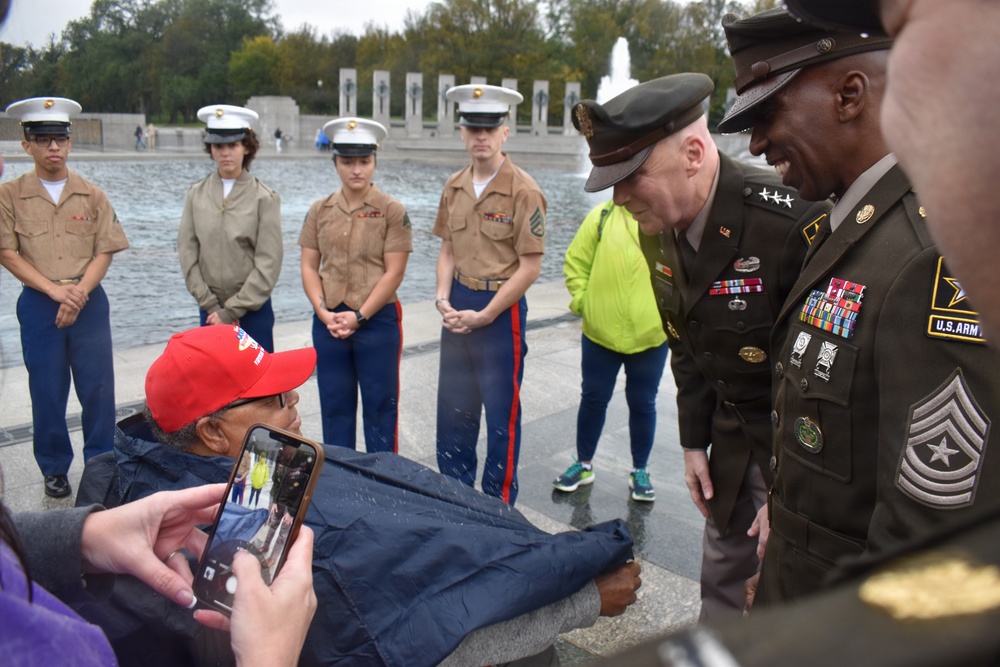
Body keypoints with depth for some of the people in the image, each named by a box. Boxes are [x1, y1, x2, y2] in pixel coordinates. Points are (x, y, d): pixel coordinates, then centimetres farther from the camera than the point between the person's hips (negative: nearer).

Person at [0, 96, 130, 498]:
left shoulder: (92, 195, 4)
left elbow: (105, 251, 1)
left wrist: (79, 291, -13)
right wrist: (55, 290, -13)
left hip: (89, 302, 1)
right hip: (38, 304, -1)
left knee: (98, 388, 4)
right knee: (47, 391, 7)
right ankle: (54, 469, 22)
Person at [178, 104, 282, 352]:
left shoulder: (265, 198, -5)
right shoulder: (196, 194, 4)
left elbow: (268, 263, -8)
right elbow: (187, 253, 2)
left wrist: (231, 311, -10)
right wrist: (211, 305, -6)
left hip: (253, 310, -2)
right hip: (210, 311, 3)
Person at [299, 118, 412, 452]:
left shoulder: (393, 212, -6)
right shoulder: (319, 211, 6)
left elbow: (393, 273, -9)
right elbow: (309, 266, 5)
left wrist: (358, 316, -13)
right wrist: (324, 312, -9)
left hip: (378, 321, -3)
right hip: (328, 322, 4)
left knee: (379, 406, 7)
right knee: (335, 406, 14)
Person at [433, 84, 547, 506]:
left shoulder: (524, 192, -13)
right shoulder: (454, 187, 5)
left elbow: (530, 266, -14)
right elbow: (448, 250, 12)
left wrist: (483, 316, -14)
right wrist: (443, 299, -5)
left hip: (501, 309, -6)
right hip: (457, 307, 6)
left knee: (501, 412, 7)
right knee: (454, 407, 16)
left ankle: (499, 502, 24)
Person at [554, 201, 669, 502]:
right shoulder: (603, 216, -3)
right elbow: (576, 262, 2)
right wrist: (581, 301, -5)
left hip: (651, 336, -1)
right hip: (600, 333, 1)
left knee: (643, 403, 13)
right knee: (594, 398, 14)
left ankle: (639, 471, 31)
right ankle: (584, 464, 32)